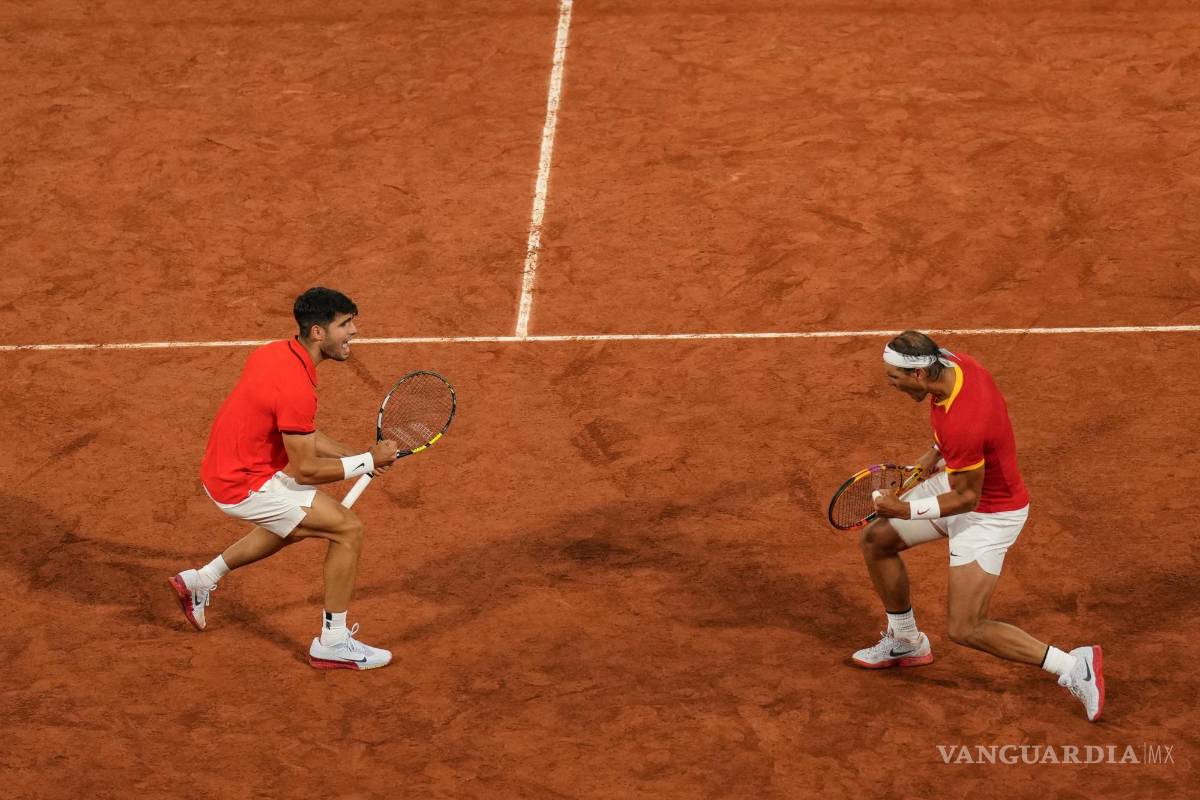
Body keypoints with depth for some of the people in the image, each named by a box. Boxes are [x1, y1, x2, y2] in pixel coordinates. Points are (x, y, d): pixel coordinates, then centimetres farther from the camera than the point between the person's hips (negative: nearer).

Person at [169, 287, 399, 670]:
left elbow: (301, 437, 13)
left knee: (296, 525, 34)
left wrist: (358, 455, 5)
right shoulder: (297, 388, -28)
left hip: (222, 470, 10)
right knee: (348, 529, -7)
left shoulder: (275, 352, 2)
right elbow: (305, 469, -22)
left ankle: (199, 581, 43)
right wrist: (368, 461, -13)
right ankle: (332, 643, 2)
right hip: (246, 486, -10)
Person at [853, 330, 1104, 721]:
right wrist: (935, 454, 11)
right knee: (876, 538, 16)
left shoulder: (961, 424, -39)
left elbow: (966, 498, -26)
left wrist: (906, 510, -23)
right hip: (958, 480, 10)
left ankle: (1075, 666, -6)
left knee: (965, 629, -10)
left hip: (991, 513, -9)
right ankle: (905, 642, 34)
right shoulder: (951, 362, -14)